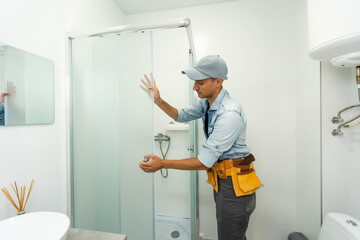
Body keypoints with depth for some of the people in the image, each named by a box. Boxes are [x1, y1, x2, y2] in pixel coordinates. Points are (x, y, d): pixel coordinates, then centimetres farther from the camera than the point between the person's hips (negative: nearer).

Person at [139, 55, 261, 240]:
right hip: (220, 180, 8)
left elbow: (206, 161, -27)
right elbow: (182, 116, 14)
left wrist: (162, 164, -23)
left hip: (235, 184, -8)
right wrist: (159, 101, -1)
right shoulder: (207, 103, 1)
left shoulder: (229, 114, -28)